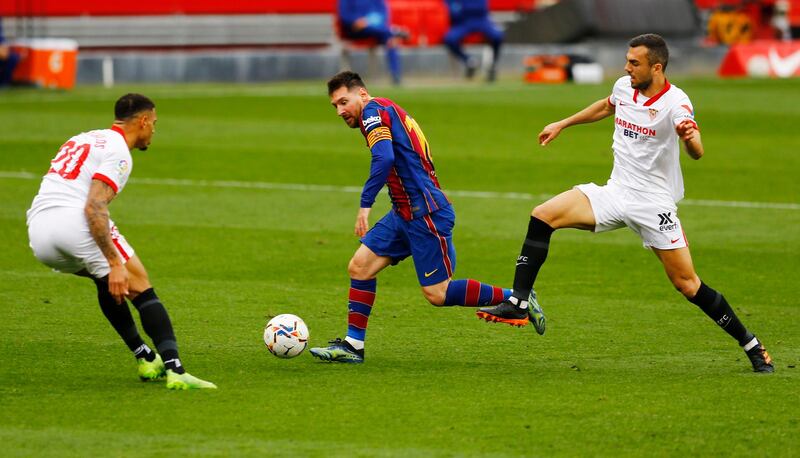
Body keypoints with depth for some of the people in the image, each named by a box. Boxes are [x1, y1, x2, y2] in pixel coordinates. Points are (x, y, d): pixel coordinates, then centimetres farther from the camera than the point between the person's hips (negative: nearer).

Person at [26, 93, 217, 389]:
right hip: (73, 224, -8)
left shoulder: (83, 140, 26)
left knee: (108, 283, 29)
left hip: (37, 236, 8)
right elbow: (94, 208, -15)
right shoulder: (116, 151, -2)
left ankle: (146, 359, 26)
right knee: (140, 288, 0)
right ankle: (174, 369, -14)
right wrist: (116, 264, -19)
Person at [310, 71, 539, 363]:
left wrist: (365, 204, -24)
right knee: (360, 267, 5)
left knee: (437, 294, -7)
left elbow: (384, 158, -24)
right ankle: (352, 345, 8)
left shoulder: (374, 110, -9)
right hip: (404, 214, 10)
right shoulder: (389, 113, 19)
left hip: (426, 213, -10)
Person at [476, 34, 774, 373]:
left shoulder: (675, 103, -18)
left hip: (654, 205, -6)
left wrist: (690, 138, -54)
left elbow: (697, 153, -31)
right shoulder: (624, 87, 2)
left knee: (687, 284, -7)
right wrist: (563, 124, 32)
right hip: (615, 193, 6)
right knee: (543, 216, -12)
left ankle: (751, 345, 9)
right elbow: (606, 106, 27)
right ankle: (518, 304, -10)